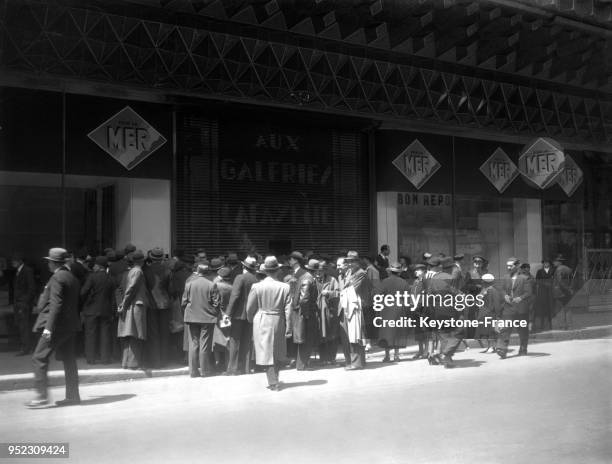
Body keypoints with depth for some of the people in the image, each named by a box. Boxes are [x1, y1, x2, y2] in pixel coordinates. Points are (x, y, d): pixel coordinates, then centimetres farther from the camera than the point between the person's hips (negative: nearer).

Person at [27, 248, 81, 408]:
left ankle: (42, 395, -5)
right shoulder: (72, 278, 14)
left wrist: (49, 327, -22)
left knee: (39, 358, -3)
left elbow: (56, 304, -21)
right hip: (70, 326, 9)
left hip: (57, 326, -9)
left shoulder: (57, 278, -13)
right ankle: (72, 395, 13)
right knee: (68, 360, 11)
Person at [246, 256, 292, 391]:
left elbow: (250, 308, -4)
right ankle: (274, 379, 28)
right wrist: (288, 328, 0)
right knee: (278, 353, 19)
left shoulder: (256, 287, -10)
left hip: (261, 323, -2)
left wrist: (251, 320, 15)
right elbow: (288, 310, -6)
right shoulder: (285, 287, -7)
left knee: (266, 353, 5)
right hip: (278, 322, 2)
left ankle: (274, 383, 5)